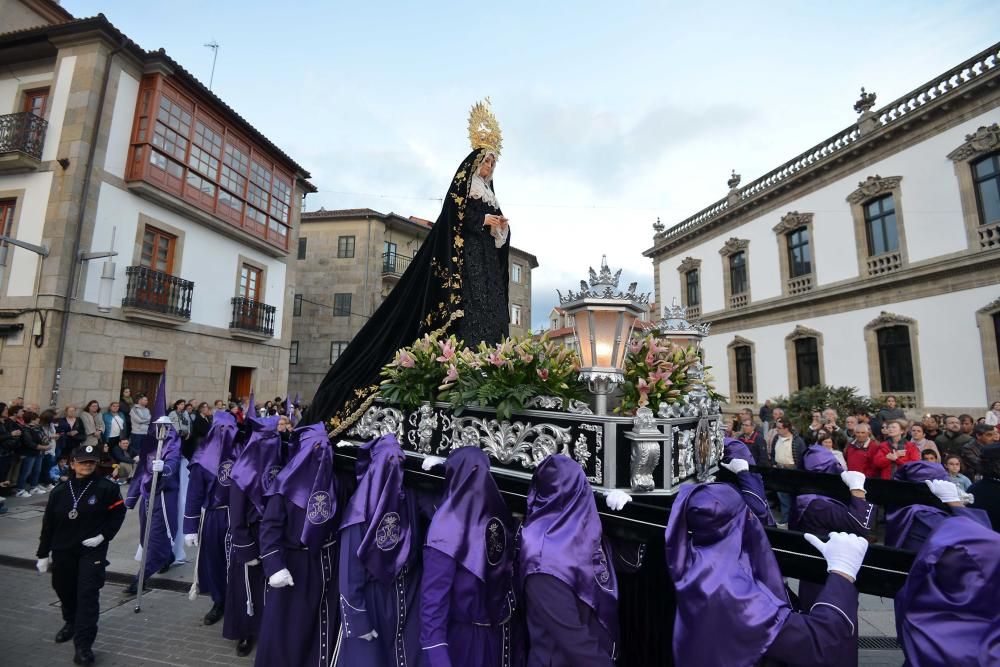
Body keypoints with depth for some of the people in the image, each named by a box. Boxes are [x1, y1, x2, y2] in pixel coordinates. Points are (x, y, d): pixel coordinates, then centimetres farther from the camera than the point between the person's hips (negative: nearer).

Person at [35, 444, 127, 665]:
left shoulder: (106, 488, -11)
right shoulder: (60, 491, 0)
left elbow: (118, 513, -5)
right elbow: (48, 524, 7)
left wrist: (103, 535, -14)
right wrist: (43, 554, 10)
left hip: (92, 550, -5)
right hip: (63, 550, 5)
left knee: (88, 594, -9)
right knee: (64, 589, 22)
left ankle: (83, 644, -3)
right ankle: (71, 622, 52)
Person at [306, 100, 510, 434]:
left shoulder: (489, 196, 26)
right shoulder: (461, 189, 5)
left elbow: (498, 237, 22)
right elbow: (454, 222, -10)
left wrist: (502, 228, 1)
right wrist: (485, 220, -7)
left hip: (488, 262, 8)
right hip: (465, 260, -8)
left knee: (491, 314, -3)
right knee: (467, 310, -18)